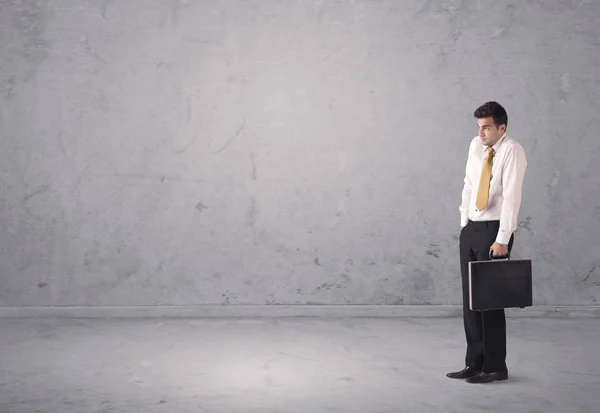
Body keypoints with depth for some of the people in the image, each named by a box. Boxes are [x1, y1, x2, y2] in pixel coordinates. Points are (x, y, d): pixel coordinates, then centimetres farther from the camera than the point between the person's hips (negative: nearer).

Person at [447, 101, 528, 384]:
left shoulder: (512, 151, -14)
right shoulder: (476, 145, 7)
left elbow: (511, 197, -20)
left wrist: (502, 240, -24)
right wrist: (464, 220, 12)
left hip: (494, 230, -7)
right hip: (470, 228, 7)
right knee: (470, 298, 9)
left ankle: (495, 367, 11)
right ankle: (474, 363, 18)